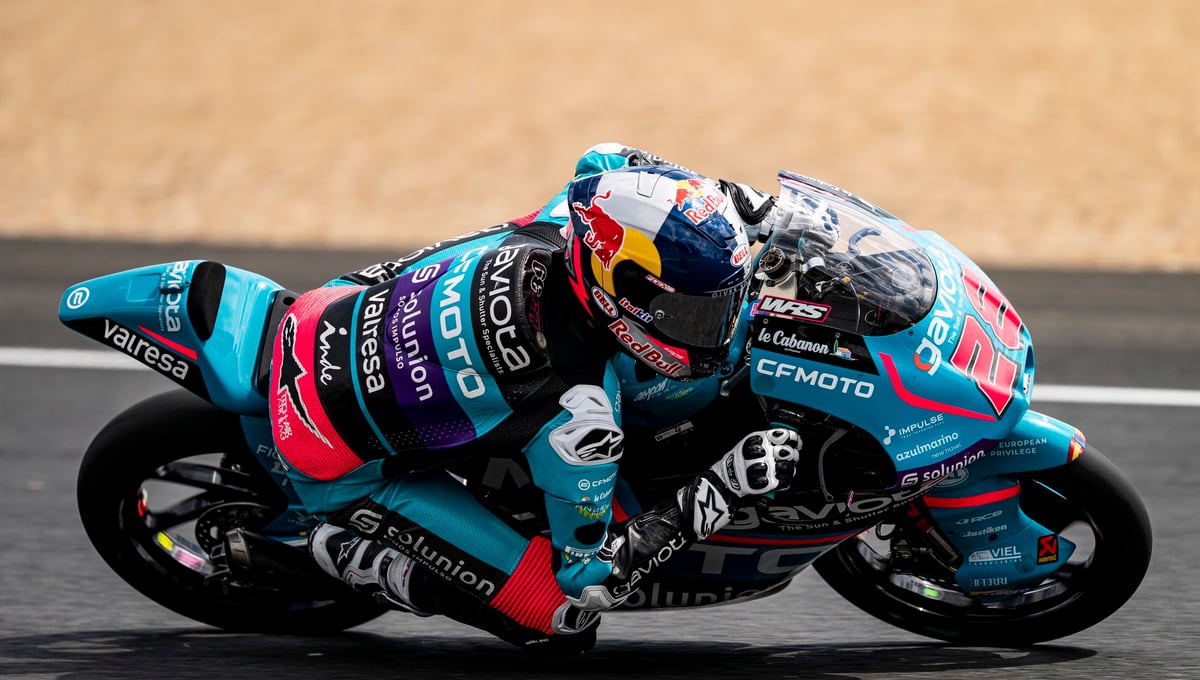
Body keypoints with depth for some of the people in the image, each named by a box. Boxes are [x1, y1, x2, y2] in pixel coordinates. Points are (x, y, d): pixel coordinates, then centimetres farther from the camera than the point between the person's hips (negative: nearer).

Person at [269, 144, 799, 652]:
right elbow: (585, 581, -21)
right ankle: (357, 554, 2)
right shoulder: (576, 411, -33)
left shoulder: (556, 227, -16)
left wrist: (721, 202, 4)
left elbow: (604, 162, 11)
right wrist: (718, 494, -24)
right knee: (564, 623, -10)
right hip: (342, 469, -7)